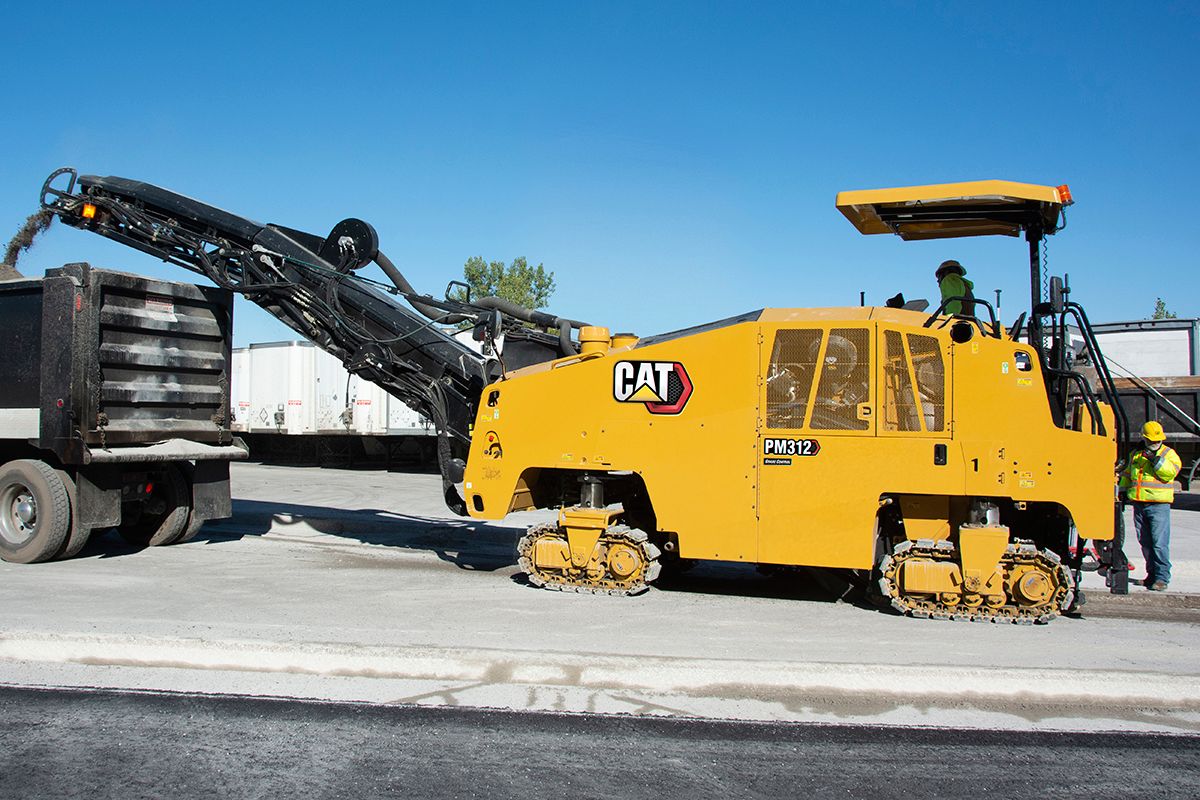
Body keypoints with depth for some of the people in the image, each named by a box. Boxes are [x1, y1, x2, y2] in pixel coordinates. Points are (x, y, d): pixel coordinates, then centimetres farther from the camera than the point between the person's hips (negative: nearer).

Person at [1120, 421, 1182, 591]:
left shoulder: (1168, 454, 3)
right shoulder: (1135, 455, 17)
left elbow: (1170, 473, -14)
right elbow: (1127, 474, 30)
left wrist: (1156, 460, -21)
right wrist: (1122, 490, 23)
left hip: (1159, 505, -5)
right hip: (1139, 505, 5)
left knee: (1159, 543, -10)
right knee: (1145, 543, 9)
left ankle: (1162, 577, -8)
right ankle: (1152, 573, 18)